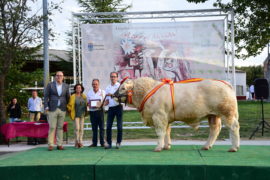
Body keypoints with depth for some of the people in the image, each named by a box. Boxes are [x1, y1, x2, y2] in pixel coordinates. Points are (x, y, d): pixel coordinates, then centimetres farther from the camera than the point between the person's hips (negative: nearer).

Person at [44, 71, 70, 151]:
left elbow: (67, 97, 14)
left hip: (62, 109, 3)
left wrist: (68, 107, 8)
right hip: (52, 109, -3)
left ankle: (59, 144, 10)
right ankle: (50, 144, 0)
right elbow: (46, 96, 1)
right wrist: (46, 107, -7)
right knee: (52, 127, -4)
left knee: (60, 127, 6)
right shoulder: (50, 85, 3)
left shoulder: (66, 86, 10)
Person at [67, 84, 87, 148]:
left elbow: (86, 104, 19)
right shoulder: (73, 96, -5)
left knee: (81, 128, 4)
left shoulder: (84, 96, 9)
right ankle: (77, 142, -3)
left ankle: (80, 142, 8)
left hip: (82, 115, 4)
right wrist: (70, 112, -3)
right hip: (76, 115, -4)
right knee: (77, 128, -11)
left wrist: (85, 112, 12)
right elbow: (69, 105, 0)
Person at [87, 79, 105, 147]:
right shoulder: (89, 93, 11)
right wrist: (89, 105, -7)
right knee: (94, 128, 6)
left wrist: (101, 104, -15)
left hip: (100, 110, -2)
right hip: (92, 111, 2)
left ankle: (102, 142, 3)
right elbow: (88, 102, 16)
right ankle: (94, 143, 11)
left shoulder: (102, 92, 5)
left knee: (101, 127, -2)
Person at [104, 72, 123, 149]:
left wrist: (112, 95, -19)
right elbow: (107, 100, 18)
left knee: (119, 126, -2)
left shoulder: (119, 86, 3)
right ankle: (108, 143, 5)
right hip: (111, 108, 4)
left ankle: (118, 143, 7)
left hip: (118, 107, -4)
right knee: (108, 126, -1)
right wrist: (103, 104, -2)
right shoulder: (108, 88, 17)